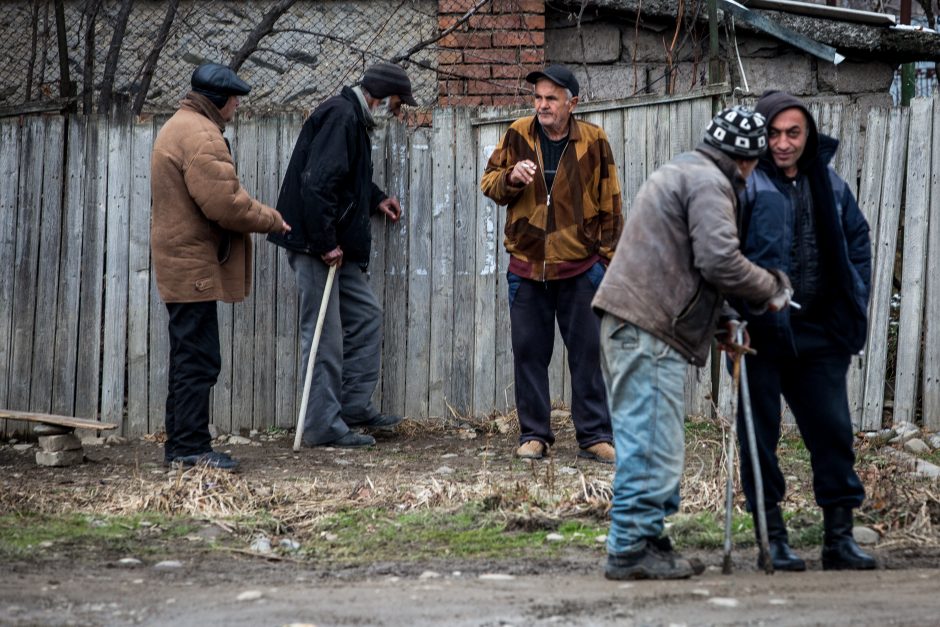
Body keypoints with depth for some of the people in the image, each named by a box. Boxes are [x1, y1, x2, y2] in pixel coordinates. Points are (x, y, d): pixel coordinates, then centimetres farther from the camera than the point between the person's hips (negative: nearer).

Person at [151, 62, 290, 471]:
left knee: (189, 357, 15)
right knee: (199, 359, -8)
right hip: (196, 265, -11)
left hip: (182, 264, 11)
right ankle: (191, 448, -7)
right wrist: (271, 220, -9)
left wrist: (259, 214, 10)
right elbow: (224, 203, -23)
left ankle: (181, 445, 19)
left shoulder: (179, 127, 19)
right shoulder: (201, 135, -16)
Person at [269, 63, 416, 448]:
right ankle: (324, 427, -1)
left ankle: (355, 406, 22)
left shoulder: (353, 119, 17)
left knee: (365, 315, 15)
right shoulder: (340, 117, -17)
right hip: (314, 245, -11)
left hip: (334, 245, 11)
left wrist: (376, 200, 22)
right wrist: (325, 243, -23)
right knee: (324, 336, -6)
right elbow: (317, 182, -26)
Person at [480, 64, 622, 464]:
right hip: (526, 267, 2)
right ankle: (534, 435, 15)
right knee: (529, 352, 5)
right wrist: (511, 177, -15)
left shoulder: (593, 142, -1)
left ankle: (594, 436, 9)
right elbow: (489, 183, 8)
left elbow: (609, 204, 5)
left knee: (588, 353, 2)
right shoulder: (518, 135, 2)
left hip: (580, 268, -2)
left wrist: (609, 255, 2)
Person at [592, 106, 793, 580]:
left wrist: (724, 322, 23)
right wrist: (771, 290, -3)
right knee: (653, 446, -9)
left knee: (646, 444, 13)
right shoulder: (710, 183, -8)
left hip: (628, 324, 11)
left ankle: (643, 543, 17)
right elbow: (719, 260, -19)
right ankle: (632, 550, -8)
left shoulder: (678, 172, 26)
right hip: (649, 329, -11)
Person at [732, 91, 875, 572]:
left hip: (819, 333, 4)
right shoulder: (745, 184, -8)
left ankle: (839, 537, 12)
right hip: (761, 332, -4)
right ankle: (772, 538, 11)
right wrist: (732, 314, -20)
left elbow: (858, 241, 19)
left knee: (833, 430, 4)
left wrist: (855, 306, 10)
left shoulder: (829, 185, 9)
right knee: (761, 434, 2)